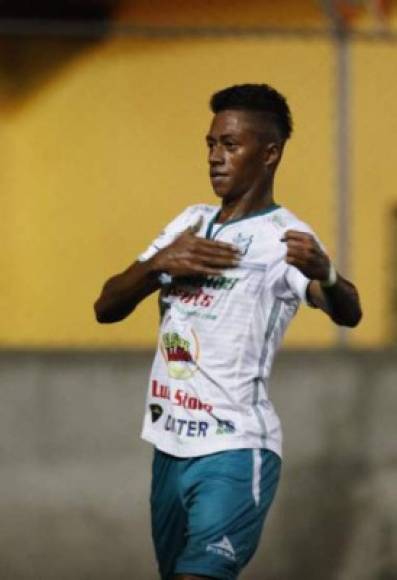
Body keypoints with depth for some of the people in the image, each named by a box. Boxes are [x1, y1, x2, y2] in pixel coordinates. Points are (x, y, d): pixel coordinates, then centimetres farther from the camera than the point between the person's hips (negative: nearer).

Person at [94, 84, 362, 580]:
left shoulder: (281, 238, -11)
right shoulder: (190, 223, 12)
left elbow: (347, 314, -29)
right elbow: (106, 308, 10)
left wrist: (325, 274, -52)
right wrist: (159, 265, -10)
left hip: (235, 453, -8)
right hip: (170, 447, 8)